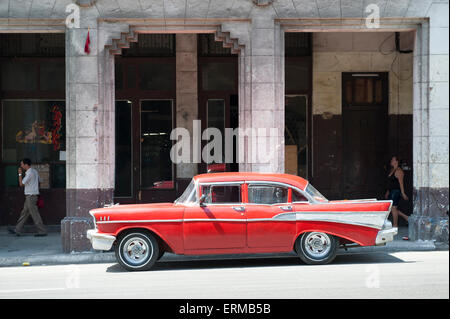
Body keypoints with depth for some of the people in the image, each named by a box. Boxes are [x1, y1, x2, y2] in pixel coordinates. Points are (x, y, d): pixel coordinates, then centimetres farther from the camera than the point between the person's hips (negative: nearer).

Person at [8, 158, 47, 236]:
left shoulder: (29, 173, -18)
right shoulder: (34, 171, 11)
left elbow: (21, 184, -13)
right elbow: (38, 182, 18)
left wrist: (20, 174, -5)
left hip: (30, 196, -10)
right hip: (31, 196, 10)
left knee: (35, 214, -6)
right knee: (24, 213, 13)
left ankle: (42, 231, -3)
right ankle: (18, 230, 18)